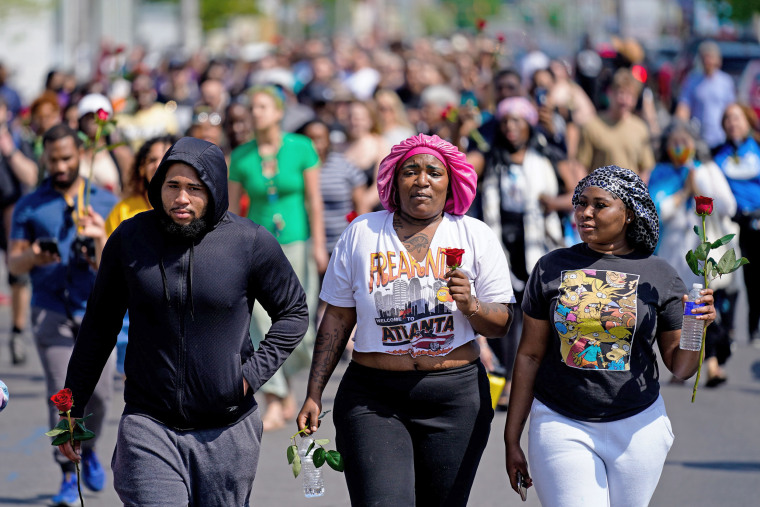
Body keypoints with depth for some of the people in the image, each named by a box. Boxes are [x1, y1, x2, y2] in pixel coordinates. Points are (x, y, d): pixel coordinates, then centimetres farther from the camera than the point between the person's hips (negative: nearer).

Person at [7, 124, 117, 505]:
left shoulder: (104, 202, 8)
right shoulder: (29, 207, 7)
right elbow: (13, 263, 7)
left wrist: (100, 240, -18)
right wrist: (31, 257, -16)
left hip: (96, 310, 1)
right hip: (50, 312, -1)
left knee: (99, 391, -5)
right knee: (61, 394, -9)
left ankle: (88, 448, 25)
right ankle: (68, 476, 0)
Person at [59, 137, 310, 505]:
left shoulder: (250, 243, -4)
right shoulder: (129, 239, 1)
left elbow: (294, 312, 9)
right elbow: (99, 326, 11)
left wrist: (253, 373, -4)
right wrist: (72, 407, 12)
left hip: (226, 431, 0)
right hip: (148, 425, 0)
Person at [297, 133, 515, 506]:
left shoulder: (475, 236, 5)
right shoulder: (362, 233, 5)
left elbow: (501, 324, 5)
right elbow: (337, 320, 9)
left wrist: (470, 305, -16)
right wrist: (313, 395, 7)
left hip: (456, 396, 1)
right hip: (372, 401, -1)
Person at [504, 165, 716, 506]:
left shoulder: (659, 276, 2)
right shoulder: (551, 268, 4)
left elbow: (680, 369, 5)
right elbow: (529, 356, 6)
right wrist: (511, 440, 6)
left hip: (636, 427, 1)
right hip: (561, 426, 0)